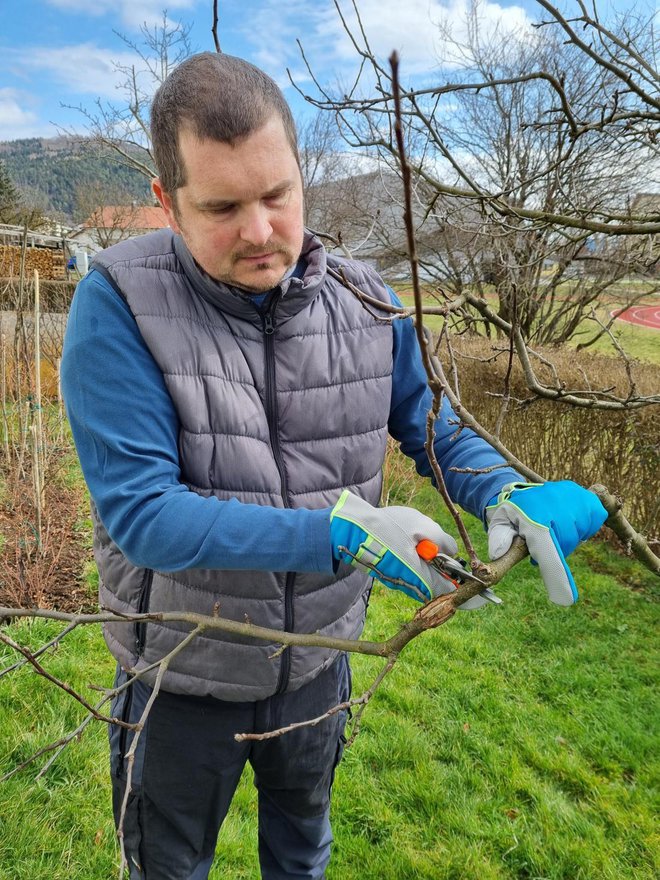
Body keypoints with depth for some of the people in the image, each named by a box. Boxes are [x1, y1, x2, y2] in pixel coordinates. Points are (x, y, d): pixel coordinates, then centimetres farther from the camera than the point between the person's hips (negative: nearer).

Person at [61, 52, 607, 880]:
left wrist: (509, 494, -21)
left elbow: (429, 424, 0)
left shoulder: (365, 300, -11)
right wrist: (344, 532, -37)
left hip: (318, 660, 4)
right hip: (183, 680, -3)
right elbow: (138, 511, -29)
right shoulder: (120, 302, -23)